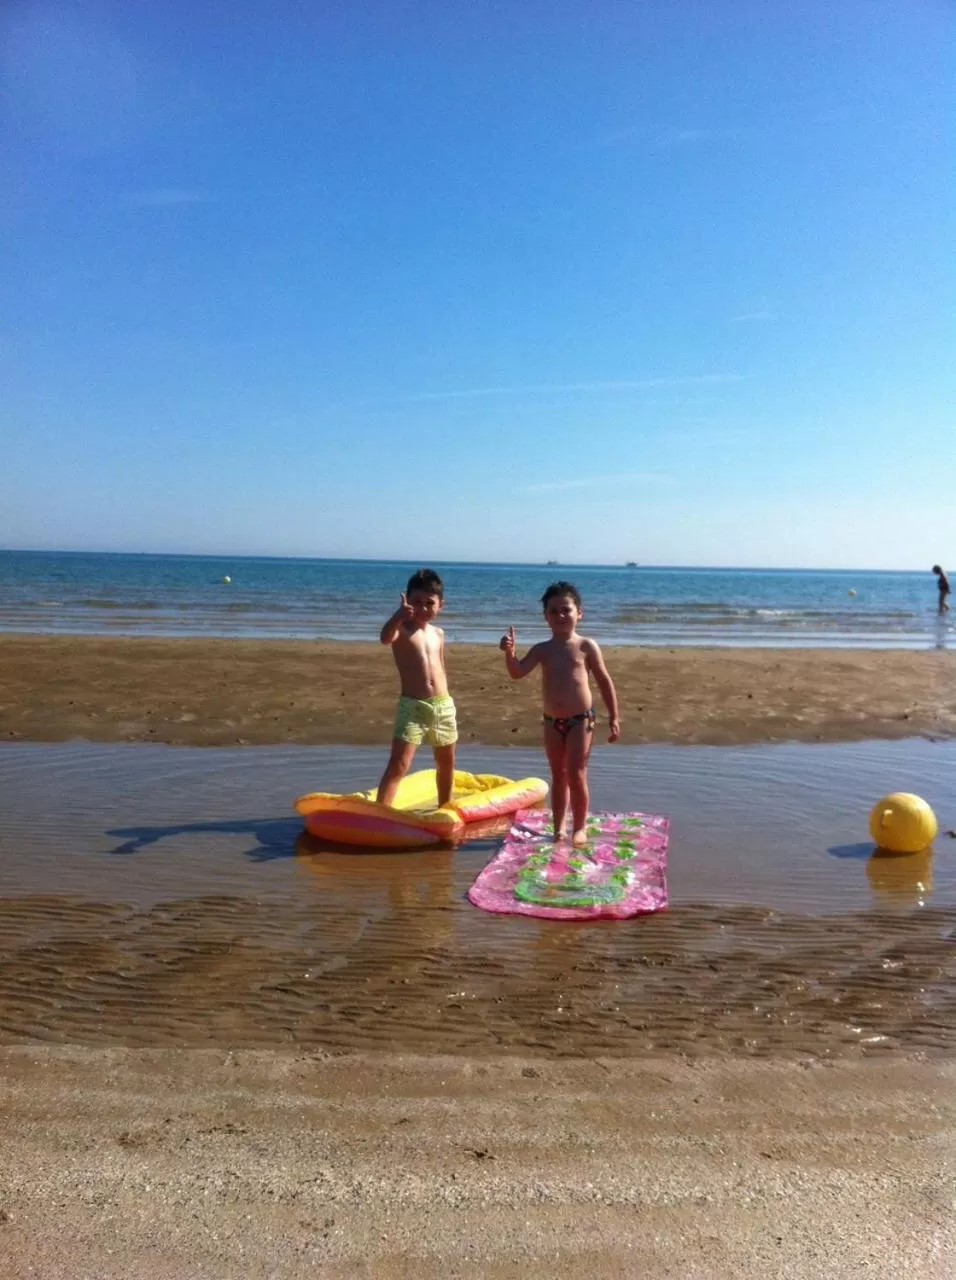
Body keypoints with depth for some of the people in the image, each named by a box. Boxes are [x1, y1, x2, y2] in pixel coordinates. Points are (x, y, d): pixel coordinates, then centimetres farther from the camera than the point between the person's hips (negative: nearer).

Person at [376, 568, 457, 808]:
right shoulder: (401, 629, -8)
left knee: (446, 764, 21)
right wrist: (399, 615, -54)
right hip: (413, 707, -6)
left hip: (443, 706, 6)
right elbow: (385, 638, -33)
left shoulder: (438, 633, 10)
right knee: (398, 765, -14)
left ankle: (445, 808, 41)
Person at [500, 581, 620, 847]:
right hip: (552, 721, 3)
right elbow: (517, 673, -11)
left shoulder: (586, 646, -6)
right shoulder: (542, 649, 1)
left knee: (576, 775, -4)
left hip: (581, 719, -3)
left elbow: (605, 682, -1)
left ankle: (579, 828, 10)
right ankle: (559, 828, 22)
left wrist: (614, 718, -2)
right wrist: (509, 652, -31)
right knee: (558, 776, 13)